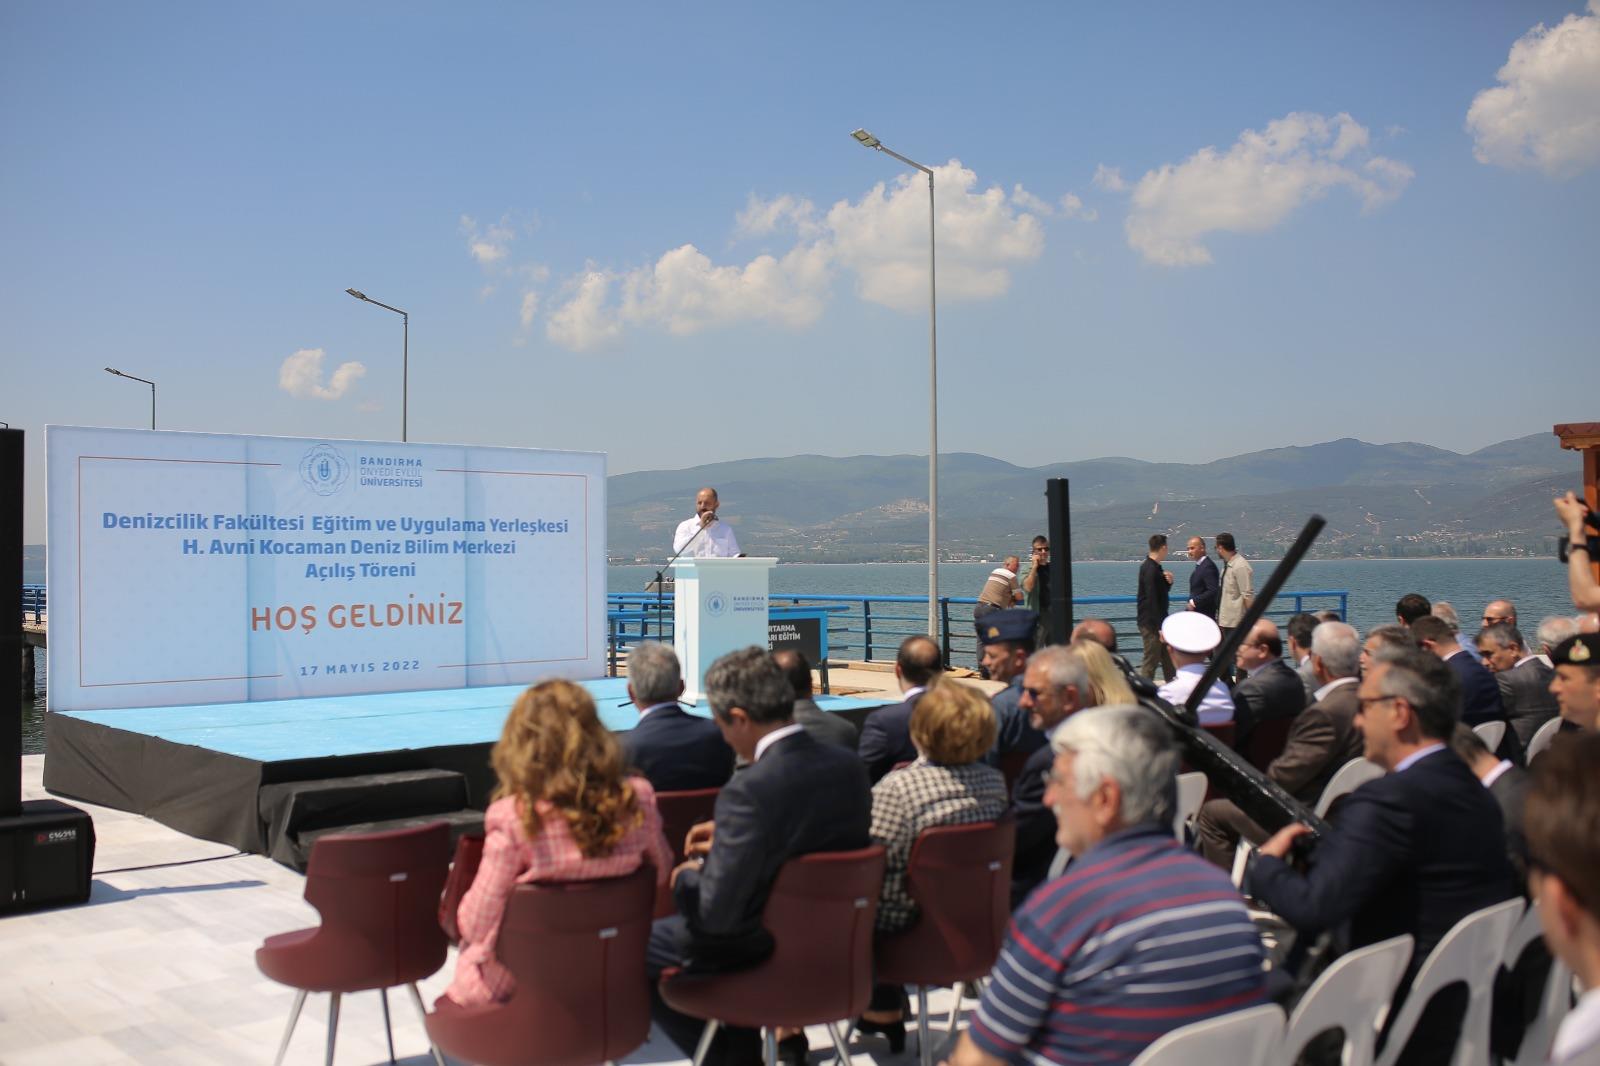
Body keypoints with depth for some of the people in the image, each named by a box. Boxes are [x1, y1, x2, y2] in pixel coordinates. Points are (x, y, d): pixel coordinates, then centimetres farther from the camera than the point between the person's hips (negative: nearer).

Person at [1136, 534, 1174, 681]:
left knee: (1168, 658, 16)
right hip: (1151, 624, -10)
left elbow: (1161, 592, 20)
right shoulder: (1150, 570, -19)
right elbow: (1152, 601, -23)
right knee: (1151, 662, -4)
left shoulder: (1154, 567, 11)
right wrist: (1160, 627, -23)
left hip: (1158, 621, 10)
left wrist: (1168, 581, -1)